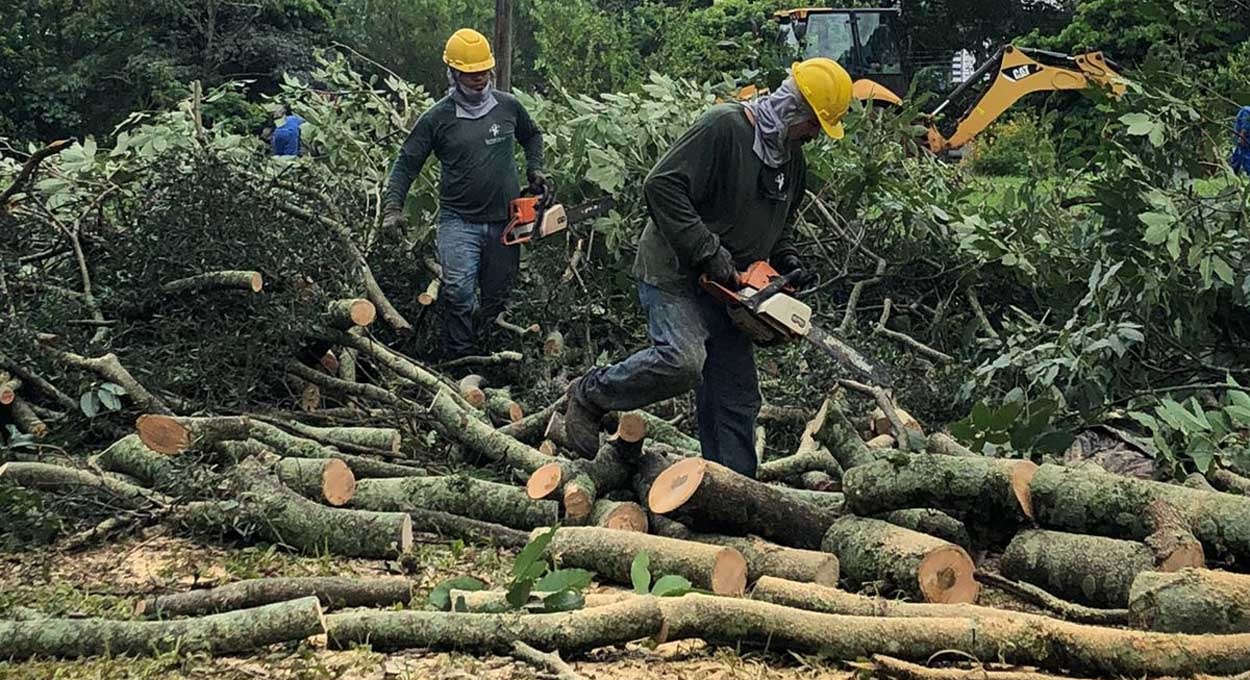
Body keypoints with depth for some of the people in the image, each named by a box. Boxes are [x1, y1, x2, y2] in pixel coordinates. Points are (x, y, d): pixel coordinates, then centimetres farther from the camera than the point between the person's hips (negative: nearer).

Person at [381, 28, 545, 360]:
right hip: (459, 221, -3)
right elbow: (406, 165, -2)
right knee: (459, 292, -19)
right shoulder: (437, 118, -5)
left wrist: (534, 169, 11)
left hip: (505, 221, 3)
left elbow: (532, 135, 26)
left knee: (497, 297, 12)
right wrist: (392, 208, -14)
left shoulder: (508, 106, 5)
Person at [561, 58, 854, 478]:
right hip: (675, 275, -9)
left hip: (725, 288, 9)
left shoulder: (792, 160, 12)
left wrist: (788, 262, 5)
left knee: (737, 398, 6)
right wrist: (708, 253, -25)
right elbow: (662, 186, -23)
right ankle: (589, 394, -6)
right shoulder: (723, 126, -16)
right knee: (681, 360, -28)